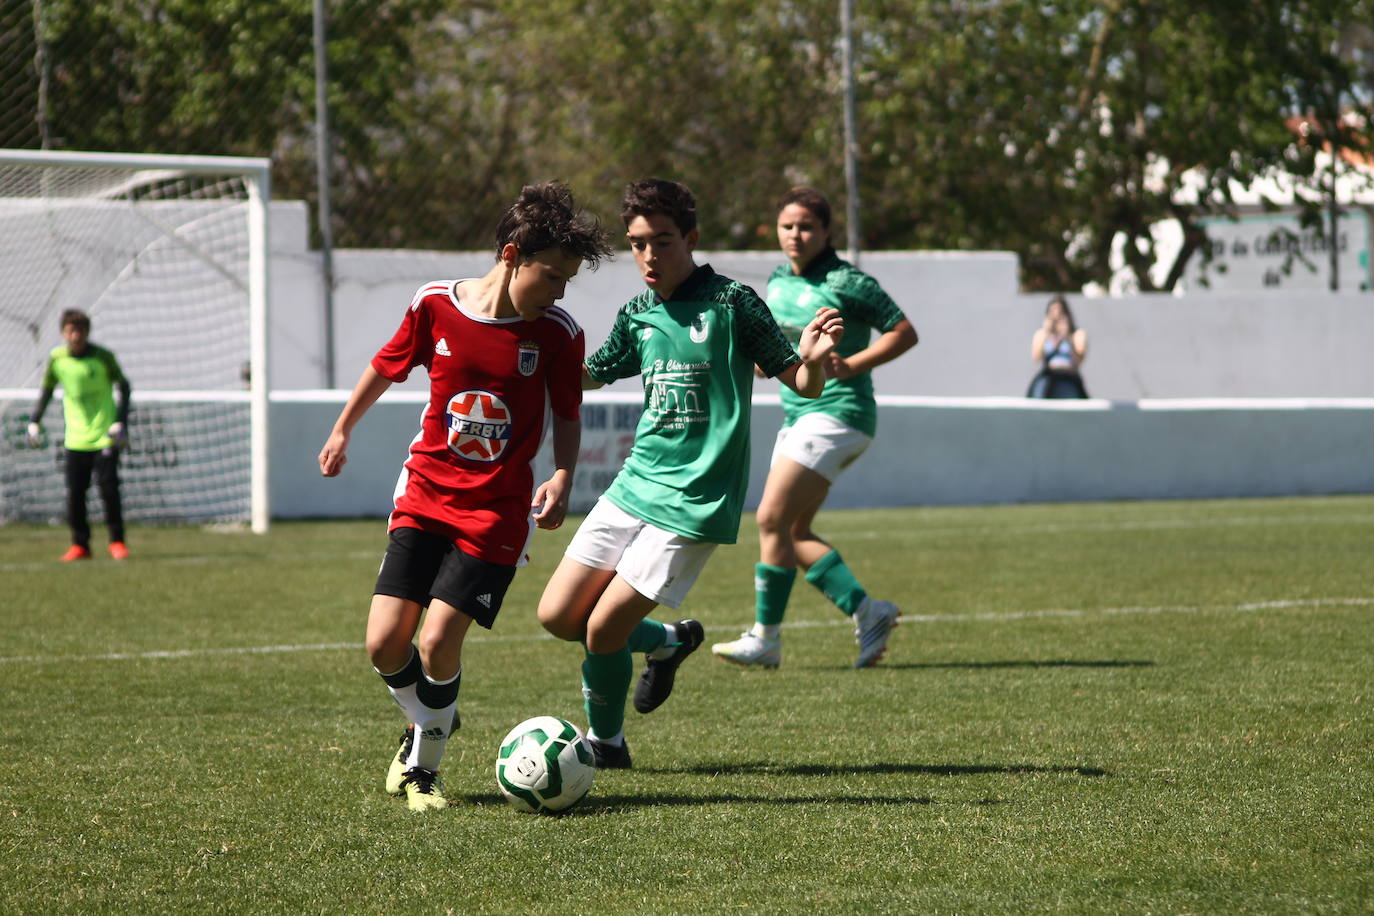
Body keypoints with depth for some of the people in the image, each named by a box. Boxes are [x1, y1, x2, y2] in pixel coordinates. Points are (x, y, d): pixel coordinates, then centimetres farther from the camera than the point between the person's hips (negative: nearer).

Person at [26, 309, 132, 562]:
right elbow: (46, 389, 13)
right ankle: (80, 545, 11)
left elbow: (123, 386, 0)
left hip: (105, 436, -3)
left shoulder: (103, 357, -9)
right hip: (75, 438, 3)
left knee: (108, 488, -9)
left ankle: (117, 541, 4)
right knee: (74, 492, 0)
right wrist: (34, 422, 8)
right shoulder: (57, 358, -1)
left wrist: (121, 422, -9)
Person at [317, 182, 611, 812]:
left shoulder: (557, 335, -8)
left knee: (437, 643, -14)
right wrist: (341, 431, 24)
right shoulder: (436, 306, -7)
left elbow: (567, 416, 5)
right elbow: (387, 366, 11)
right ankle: (428, 722, 26)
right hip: (425, 495, 2)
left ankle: (422, 766, 11)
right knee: (385, 645, -6)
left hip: (496, 511, -2)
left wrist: (562, 478, -14)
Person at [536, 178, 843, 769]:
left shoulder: (730, 303, -9)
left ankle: (604, 742, 17)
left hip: (693, 502, -6)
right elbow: (586, 376, 25)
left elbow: (804, 385, -8)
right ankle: (670, 642, 28)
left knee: (602, 631, -10)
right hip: (633, 487, 7)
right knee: (557, 616, 4)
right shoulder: (637, 316, 9)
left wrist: (813, 358, -31)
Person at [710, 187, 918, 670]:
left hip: (835, 412, -9)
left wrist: (851, 365, -19)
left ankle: (766, 638, -5)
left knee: (772, 520, -12)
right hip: (798, 414, 9)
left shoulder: (846, 282, -12)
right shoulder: (779, 281, 12)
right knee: (793, 532, 6)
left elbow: (904, 333, -10)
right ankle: (867, 612, 10)